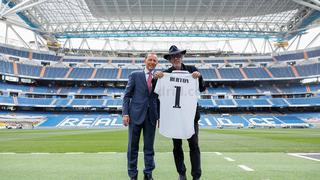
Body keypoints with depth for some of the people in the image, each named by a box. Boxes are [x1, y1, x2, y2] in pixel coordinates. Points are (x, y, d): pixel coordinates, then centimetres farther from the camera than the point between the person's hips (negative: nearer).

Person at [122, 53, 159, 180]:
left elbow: (159, 99, 10)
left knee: (149, 147, 9)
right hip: (136, 115, -1)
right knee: (133, 146, 6)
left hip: (151, 117, 2)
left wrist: (160, 116, 3)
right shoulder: (135, 75, 4)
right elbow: (127, 95, 2)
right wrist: (125, 113, -7)